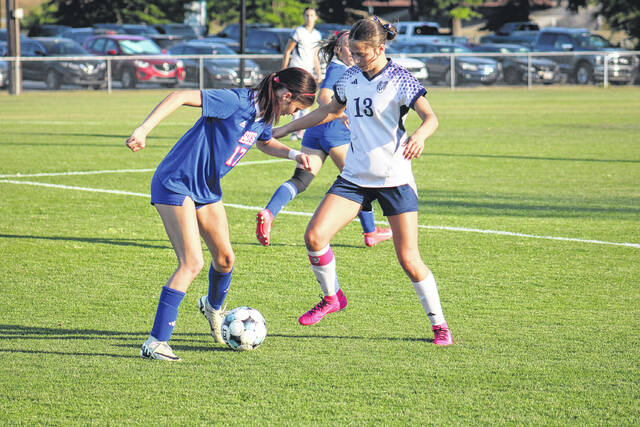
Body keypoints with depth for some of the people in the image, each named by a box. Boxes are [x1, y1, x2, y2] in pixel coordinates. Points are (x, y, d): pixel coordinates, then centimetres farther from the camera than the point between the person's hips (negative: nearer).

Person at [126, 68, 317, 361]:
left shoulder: (263, 117, 5)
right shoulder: (236, 102, -23)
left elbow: (265, 143, 29)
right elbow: (180, 97, -30)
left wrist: (292, 154, 9)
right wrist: (143, 130, -38)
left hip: (207, 189, 9)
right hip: (176, 183, -9)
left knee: (225, 258, 15)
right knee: (192, 263, -18)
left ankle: (213, 306, 50)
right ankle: (155, 343, -16)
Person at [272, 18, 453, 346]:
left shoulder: (399, 79, -9)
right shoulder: (350, 78, 7)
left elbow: (430, 117, -22)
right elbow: (330, 111, 24)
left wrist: (420, 134, -46)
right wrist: (283, 130, 24)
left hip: (395, 179, -5)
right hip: (355, 177, 5)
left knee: (408, 259, -6)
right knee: (314, 236, -12)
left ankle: (439, 324, 11)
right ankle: (331, 297, 13)